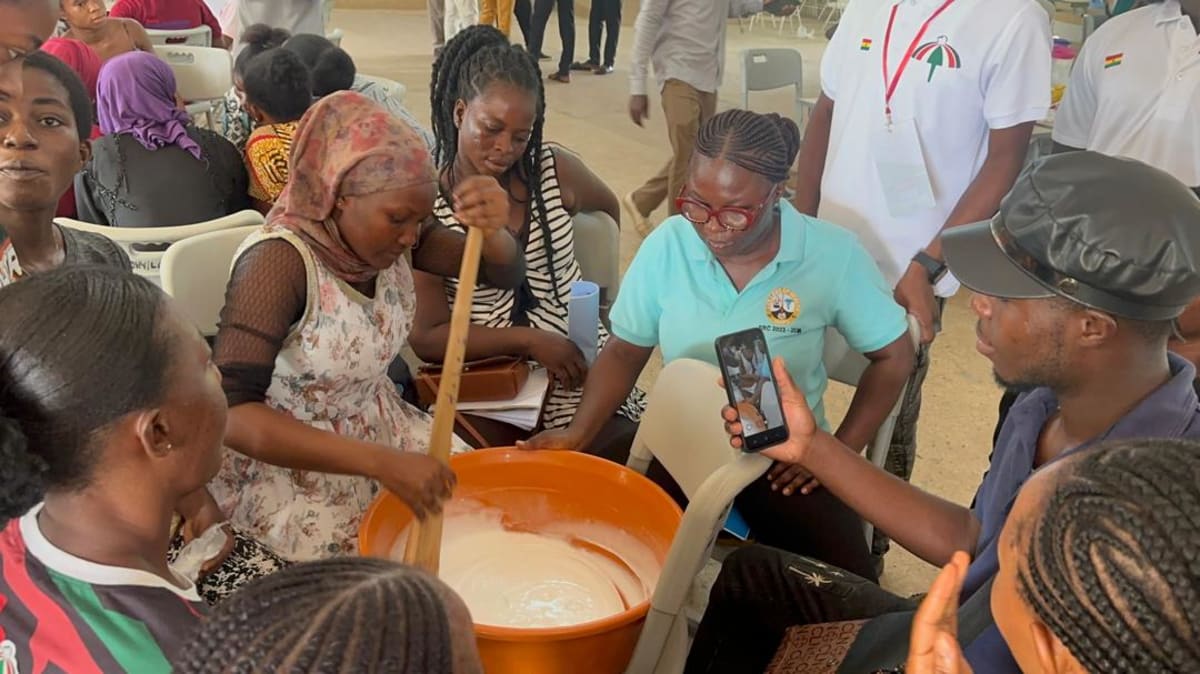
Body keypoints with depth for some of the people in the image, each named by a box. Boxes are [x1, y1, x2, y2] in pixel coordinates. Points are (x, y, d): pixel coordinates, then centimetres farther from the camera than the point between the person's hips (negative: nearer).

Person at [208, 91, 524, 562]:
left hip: (380, 430, 7)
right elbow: (231, 412, -33)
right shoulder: (279, 261, -27)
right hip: (284, 463, -6)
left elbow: (506, 273, -6)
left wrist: (491, 230, -31)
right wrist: (381, 463, -39)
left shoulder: (387, 231, -9)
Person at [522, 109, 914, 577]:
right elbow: (624, 352, 2)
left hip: (784, 456, -1)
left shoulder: (833, 255, -14)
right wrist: (578, 433, -13)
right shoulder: (666, 246, -10)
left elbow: (892, 356, 0)